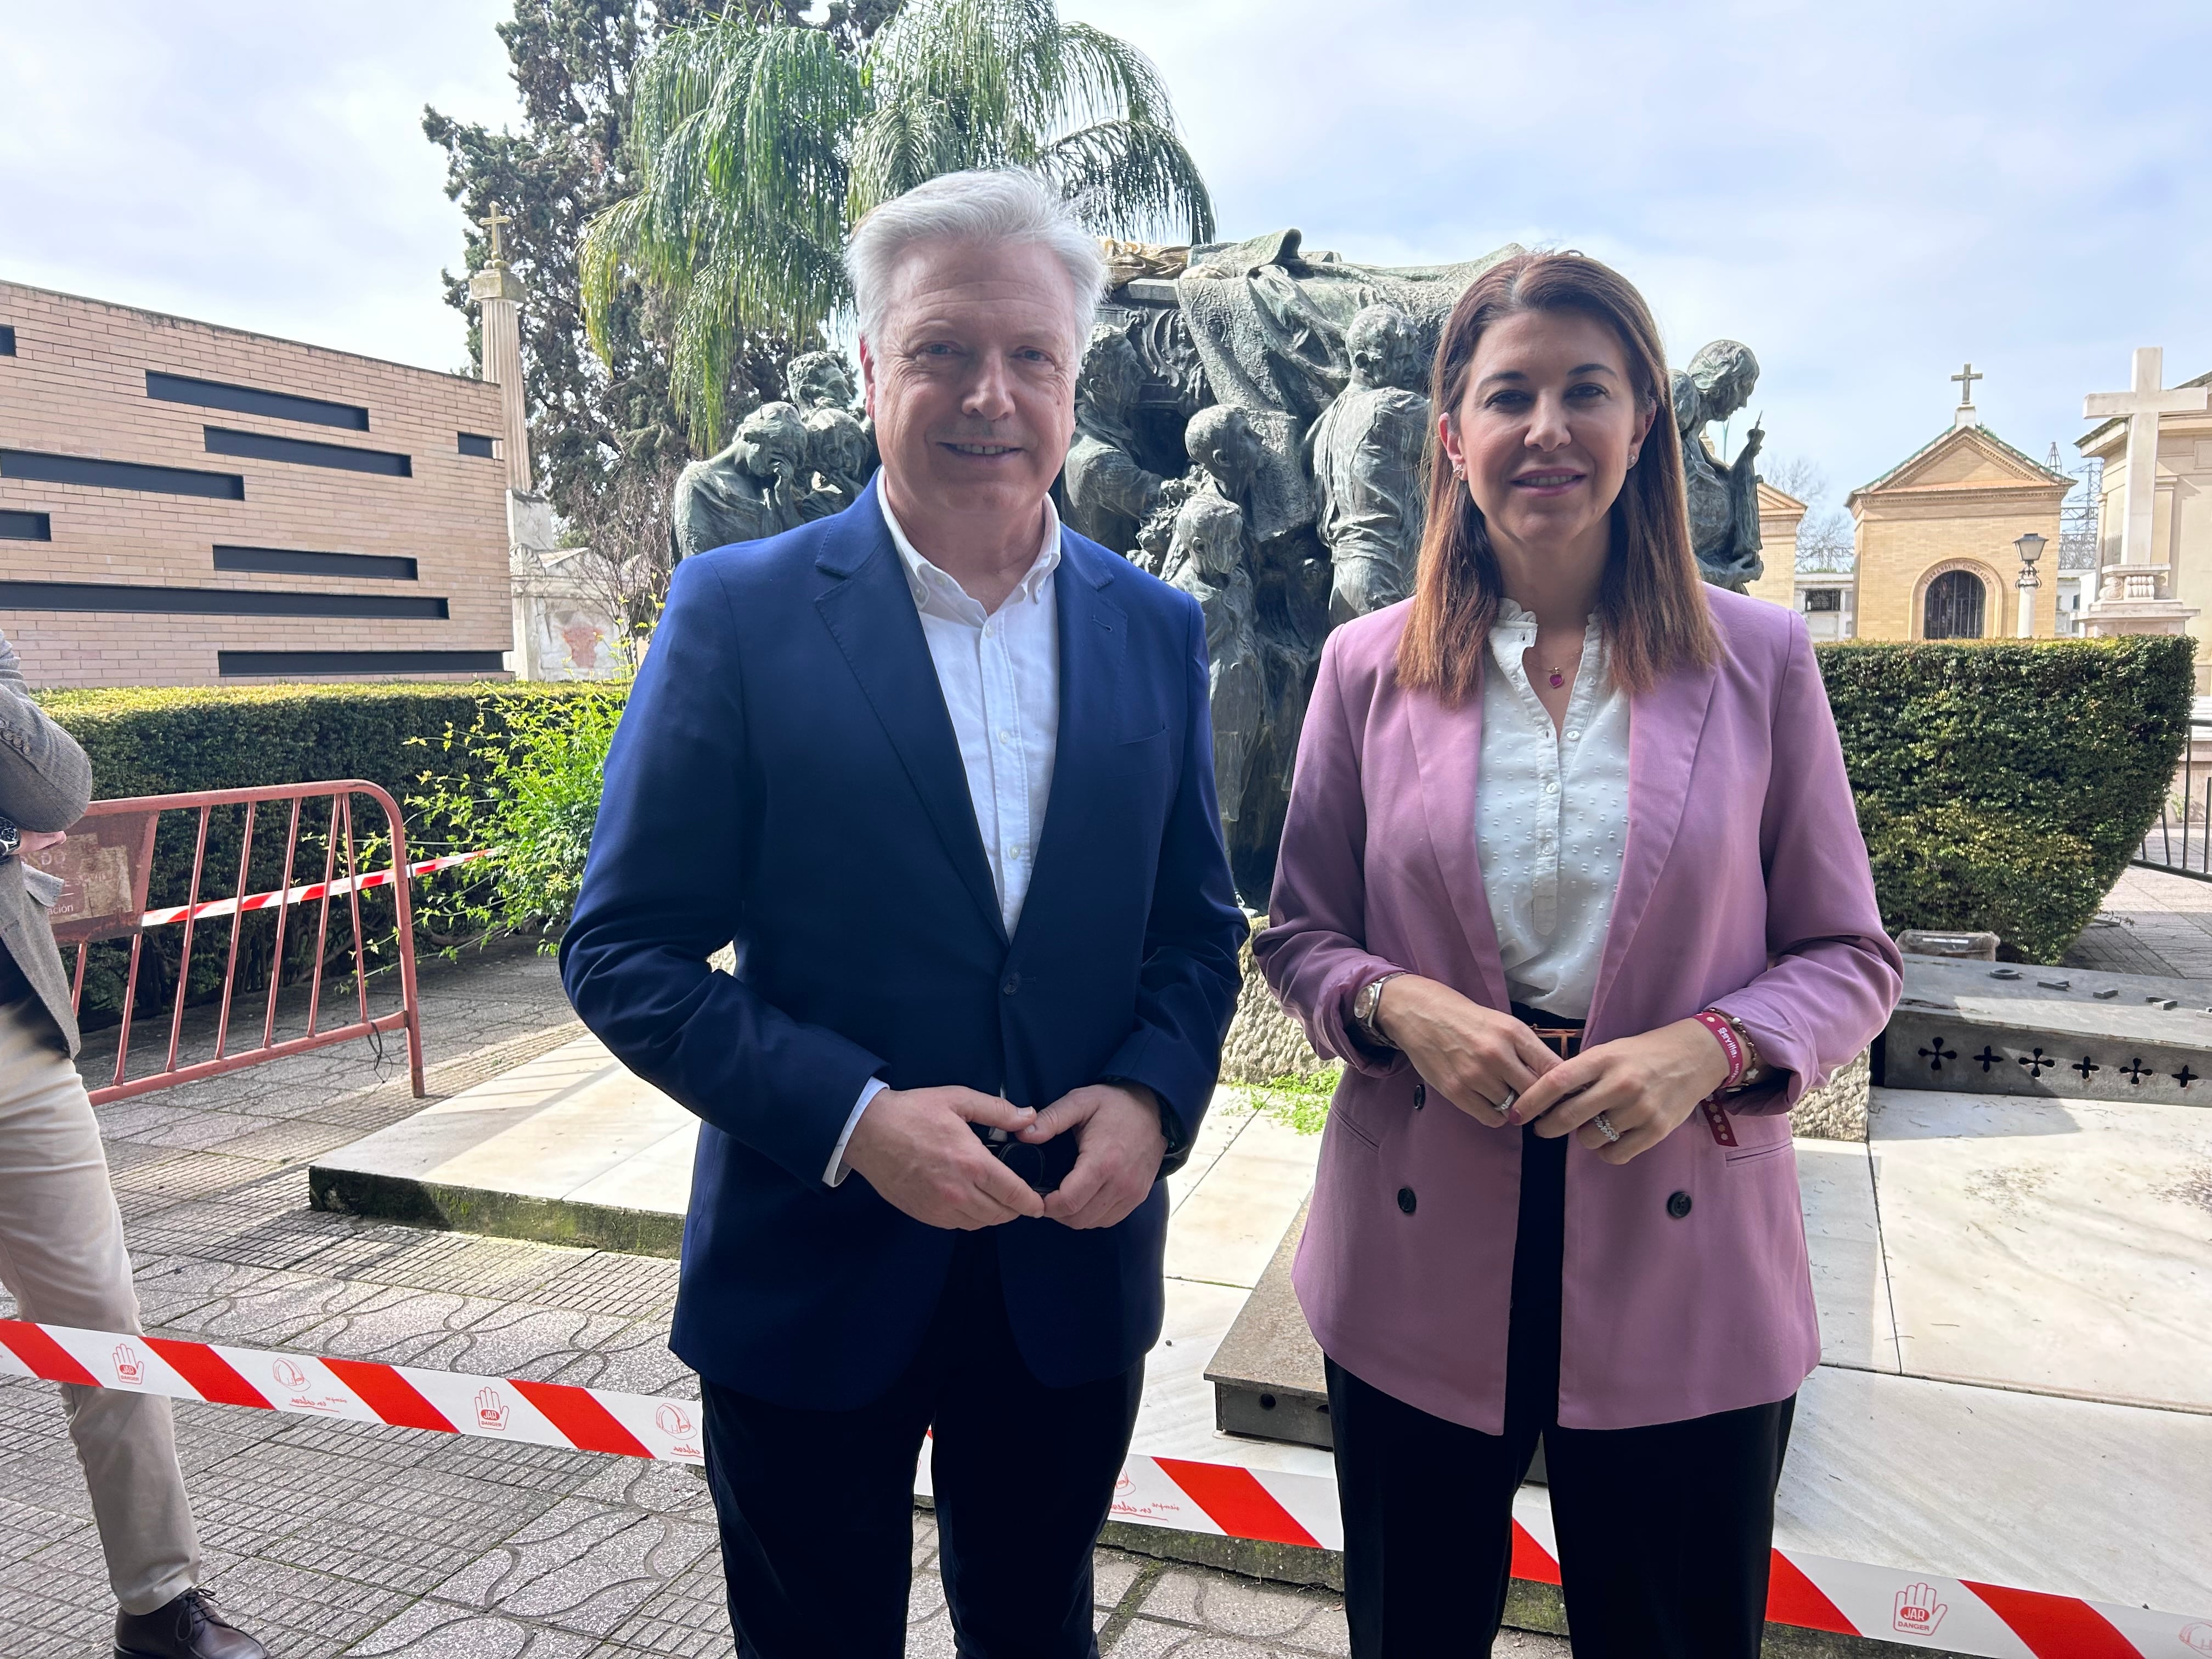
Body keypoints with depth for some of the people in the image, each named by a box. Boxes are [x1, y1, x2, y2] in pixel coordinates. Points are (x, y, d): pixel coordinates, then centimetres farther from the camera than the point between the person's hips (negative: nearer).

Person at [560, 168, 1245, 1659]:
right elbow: (623, 952, -10)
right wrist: (851, 1118, -21)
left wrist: (1151, 1098, -13)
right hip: (811, 1280, -2)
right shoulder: (739, 614, -10)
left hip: (1076, 1273, 3)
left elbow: (1198, 925, 6)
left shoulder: (1158, 630, 1)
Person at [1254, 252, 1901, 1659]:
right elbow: (1299, 935, 6)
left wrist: (1707, 1048, -18)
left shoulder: (1758, 660, -3)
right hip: (1420, 1261, 1)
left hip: (1682, 1274, 0)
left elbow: (1849, 953, 2)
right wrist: (1400, 1005, -15)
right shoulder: (1370, 668, -1)